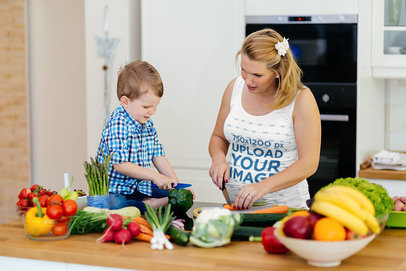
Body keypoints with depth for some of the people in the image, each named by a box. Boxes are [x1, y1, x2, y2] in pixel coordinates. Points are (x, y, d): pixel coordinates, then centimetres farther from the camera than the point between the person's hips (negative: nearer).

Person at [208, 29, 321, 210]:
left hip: (283, 206, -4)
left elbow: (308, 163, -9)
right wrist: (218, 157, -2)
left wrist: (263, 187, -20)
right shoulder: (235, 87, 6)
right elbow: (218, 137, 20)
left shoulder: (301, 99, -7)